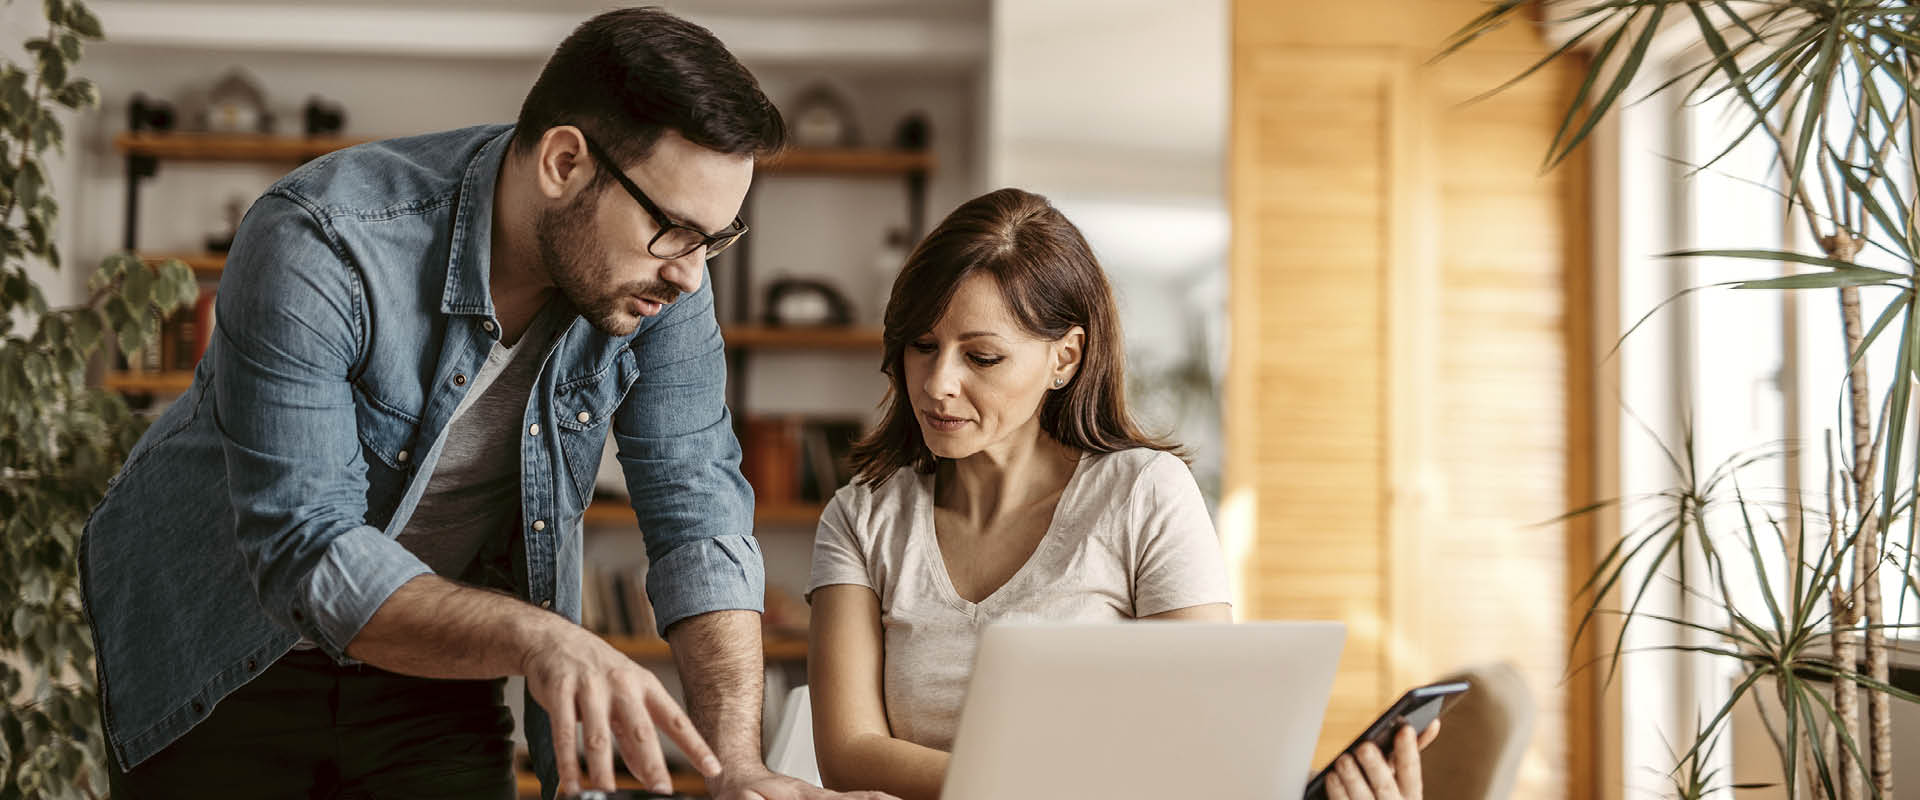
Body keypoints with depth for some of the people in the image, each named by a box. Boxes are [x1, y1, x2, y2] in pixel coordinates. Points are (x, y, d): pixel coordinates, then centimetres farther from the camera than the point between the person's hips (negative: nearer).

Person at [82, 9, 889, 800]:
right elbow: (303, 556, -35)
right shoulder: (317, 248, -31)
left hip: (432, 668, 3)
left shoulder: (659, 281, -16)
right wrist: (536, 637, -49)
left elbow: (699, 516, -17)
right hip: (226, 655, -3)